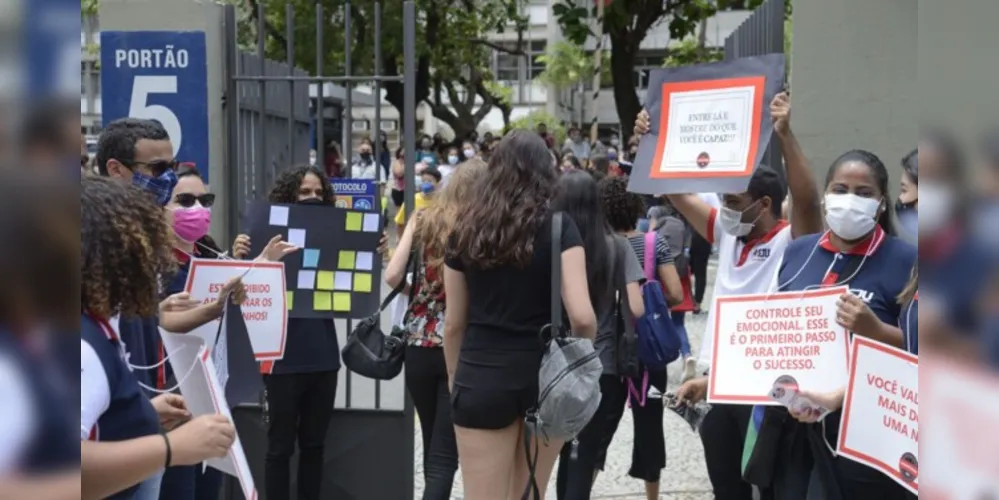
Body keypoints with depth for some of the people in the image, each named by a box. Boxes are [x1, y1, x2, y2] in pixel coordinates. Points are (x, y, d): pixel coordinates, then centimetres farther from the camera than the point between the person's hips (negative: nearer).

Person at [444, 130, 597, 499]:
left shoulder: (466, 230, 4)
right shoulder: (558, 227, -4)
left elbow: (454, 324, 8)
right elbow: (582, 316, -14)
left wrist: (455, 381, 21)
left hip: (482, 379, 1)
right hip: (545, 375, 0)